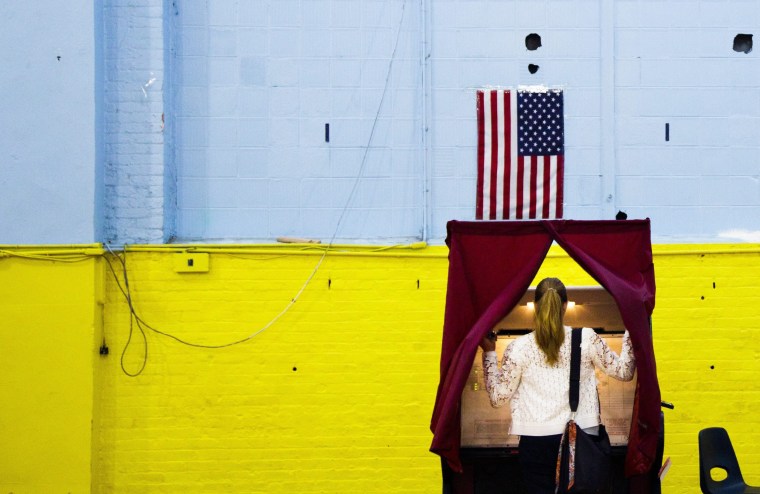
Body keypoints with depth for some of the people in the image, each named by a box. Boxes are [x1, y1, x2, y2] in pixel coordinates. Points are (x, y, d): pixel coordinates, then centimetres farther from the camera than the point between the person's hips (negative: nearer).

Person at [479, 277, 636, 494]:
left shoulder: (519, 348, -7)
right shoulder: (587, 338, -4)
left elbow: (497, 397, 0)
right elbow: (624, 371, 10)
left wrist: (489, 353, 9)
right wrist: (630, 332, 22)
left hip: (536, 441, -1)